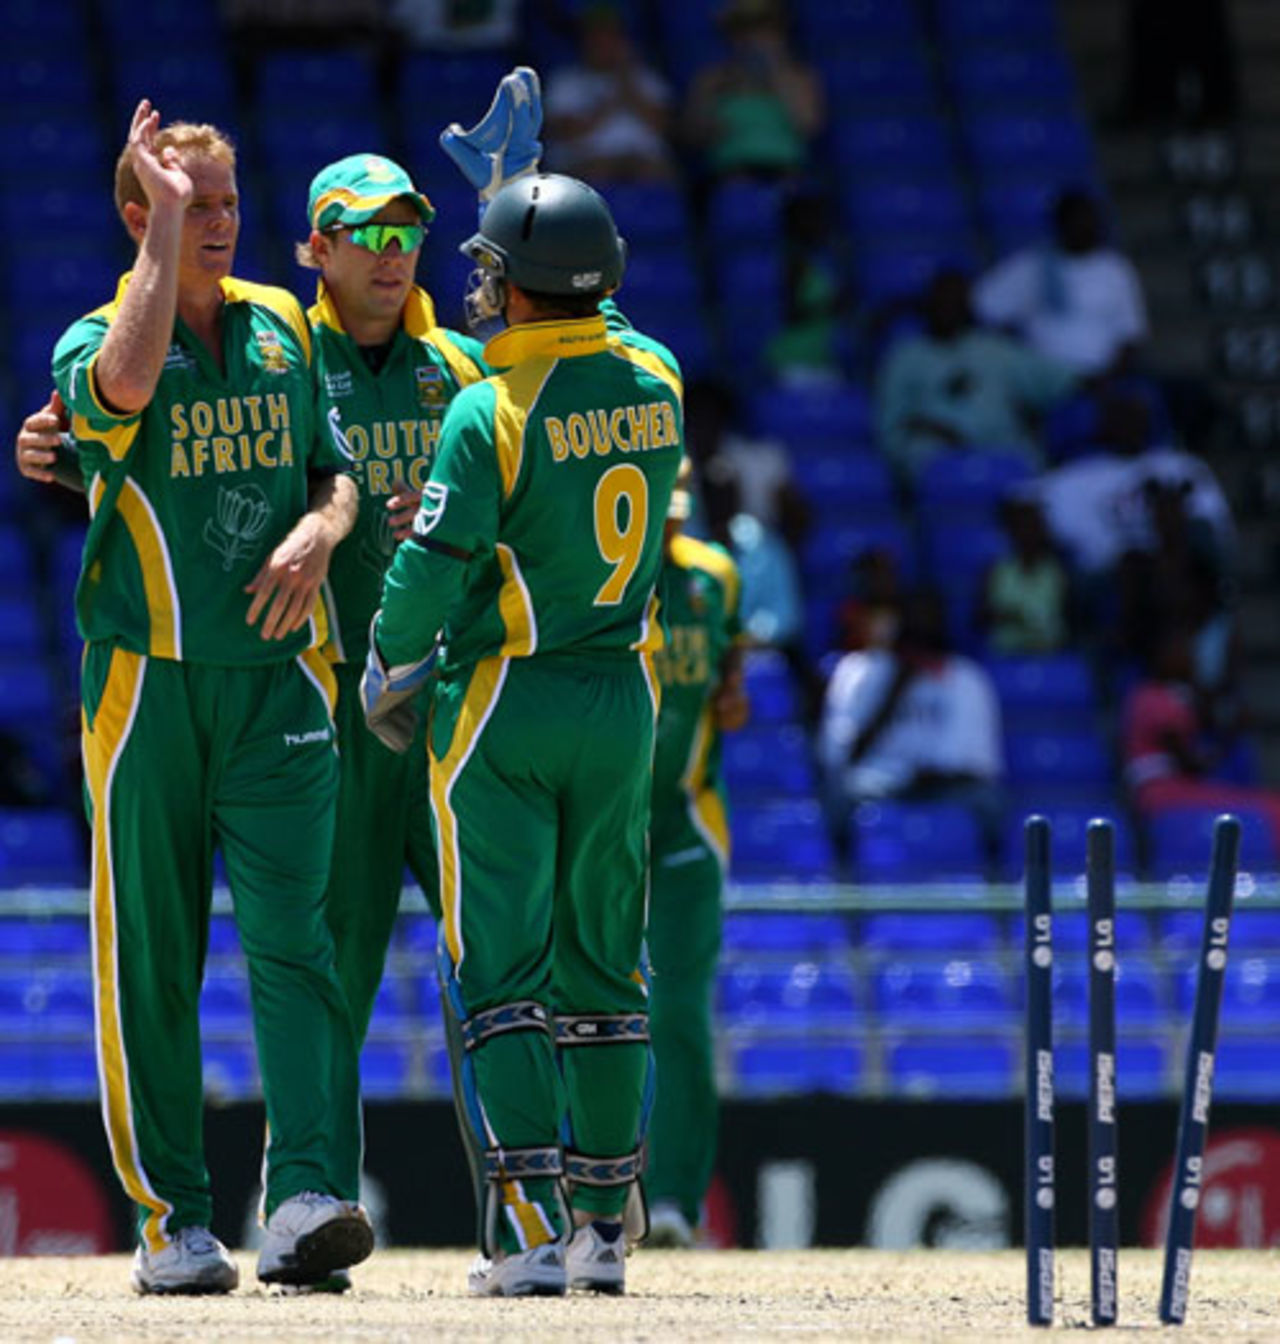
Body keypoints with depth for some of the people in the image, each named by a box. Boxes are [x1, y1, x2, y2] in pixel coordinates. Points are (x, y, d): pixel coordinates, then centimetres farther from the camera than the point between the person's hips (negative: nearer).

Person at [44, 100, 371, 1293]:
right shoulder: (96, 338, -1)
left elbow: (334, 471, 19)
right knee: (150, 956, 1)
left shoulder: (281, 328, 13)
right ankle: (170, 1219, 8)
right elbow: (124, 384, -26)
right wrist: (166, 219, -18)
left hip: (276, 676, 2)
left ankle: (307, 1197, -20)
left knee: (292, 935, -11)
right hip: (148, 677, -2)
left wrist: (317, 535, -5)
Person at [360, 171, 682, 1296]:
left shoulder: (489, 412, -16)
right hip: (622, 698, 5)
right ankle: (604, 1227, 16)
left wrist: (390, 675, 0)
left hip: (502, 706, -5)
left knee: (498, 970, -2)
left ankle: (529, 1231, -11)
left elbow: (434, 567, -16)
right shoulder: (655, 381, 0)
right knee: (602, 964, 14)